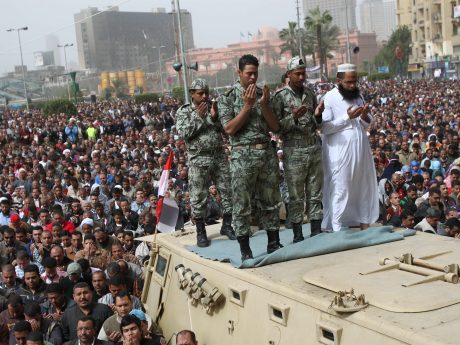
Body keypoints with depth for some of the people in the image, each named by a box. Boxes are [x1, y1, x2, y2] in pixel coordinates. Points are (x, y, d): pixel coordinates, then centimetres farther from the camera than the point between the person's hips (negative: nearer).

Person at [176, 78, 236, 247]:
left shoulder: (214, 107, 10)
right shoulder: (184, 111, 1)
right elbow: (183, 133, -11)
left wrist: (215, 117, -11)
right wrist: (198, 117, -16)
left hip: (219, 156, 3)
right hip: (199, 160, -3)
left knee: (229, 192, 4)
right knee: (199, 197, 0)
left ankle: (227, 226, 19)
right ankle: (200, 232, 11)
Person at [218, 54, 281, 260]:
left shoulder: (263, 94, 10)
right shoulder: (228, 97, -1)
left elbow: (275, 127, 7)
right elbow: (229, 129, -11)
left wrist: (264, 106, -8)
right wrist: (247, 106, -14)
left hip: (267, 152, 4)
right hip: (243, 155, -4)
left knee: (271, 201, 11)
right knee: (242, 205, 0)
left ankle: (274, 244, 23)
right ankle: (245, 251, 9)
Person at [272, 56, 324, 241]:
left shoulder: (310, 93, 10)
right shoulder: (280, 96, -5)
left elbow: (316, 125, 15)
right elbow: (276, 127, -8)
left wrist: (317, 115, -7)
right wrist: (293, 117, -23)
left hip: (314, 149, 5)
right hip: (294, 151, -5)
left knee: (316, 193, 8)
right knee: (296, 196, 3)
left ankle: (316, 231, 17)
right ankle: (297, 235, 11)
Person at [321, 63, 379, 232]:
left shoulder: (358, 95, 11)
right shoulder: (329, 98, -9)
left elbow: (367, 124, 15)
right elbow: (324, 128, -16)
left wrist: (365, 117, -7)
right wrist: (346, 117, -21)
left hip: (361, 150, 7)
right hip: (340, 153, -6)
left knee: (364, 187, 10)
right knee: (340, 190, -3)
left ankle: (364, 223, 21)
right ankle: (338, 230, 3)